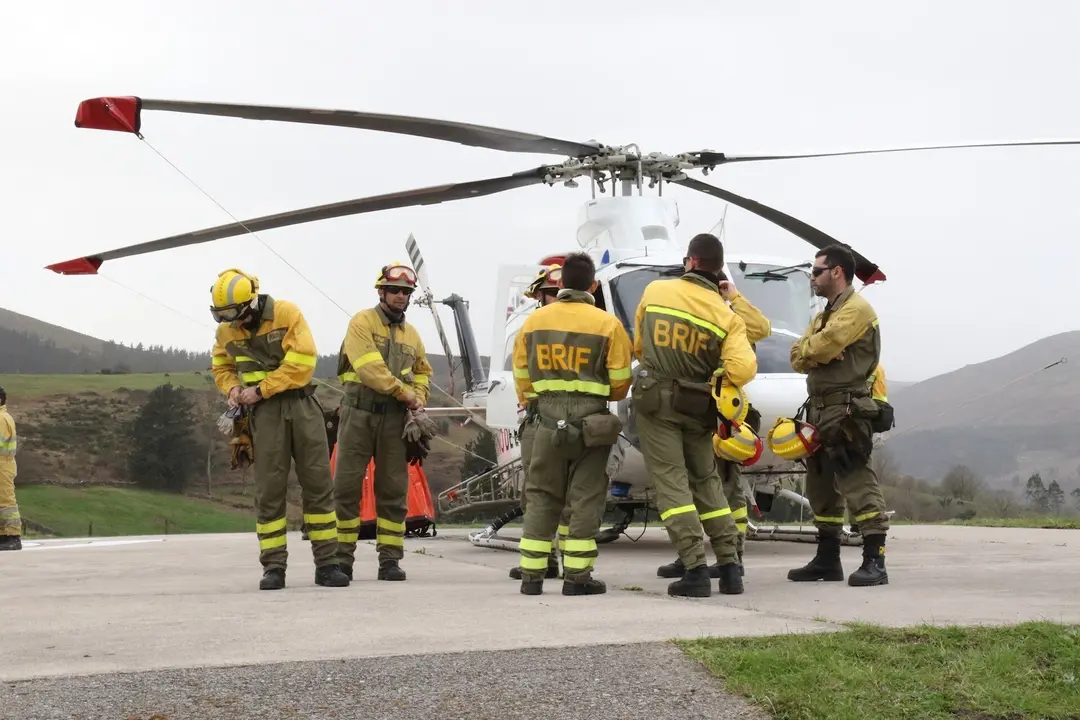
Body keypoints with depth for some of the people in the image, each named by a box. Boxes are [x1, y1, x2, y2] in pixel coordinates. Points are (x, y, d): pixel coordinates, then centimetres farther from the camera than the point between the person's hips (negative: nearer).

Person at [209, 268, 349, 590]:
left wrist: (260, 389, -15)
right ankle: (273, 567, 2)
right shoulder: (226, 330, 3)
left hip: (301, 403, -2)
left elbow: (302, 362, -15)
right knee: (269, 489, -2)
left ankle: (326, 563, 4)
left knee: (318, 483, 0)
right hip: (264, 412, 2)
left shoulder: (286, 313, -9)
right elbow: (222, 368, 19)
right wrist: (233, 388, -3)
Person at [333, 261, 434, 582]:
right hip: (359, 413, -5)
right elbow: (370, 368, -14)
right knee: (346, 486, -3)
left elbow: (422, 372, 27)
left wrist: (419, 400, 6)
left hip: (395, 419, 5)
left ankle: (390, 559, 9)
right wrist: (405, 393, -11)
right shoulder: (362, 322, -2)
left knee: (393, 491, 4)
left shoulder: (412, 335, 16)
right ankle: (342, 558, 4)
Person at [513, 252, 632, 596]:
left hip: (548, 419, 3)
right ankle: (577, 577, 3)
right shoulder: (607, 324, -5)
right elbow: (620, 380, -2)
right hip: (591, 421, -3)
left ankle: (532, 574, 9)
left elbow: (521, 375, 10)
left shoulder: (534, 321, 5)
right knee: (585, 498, 4)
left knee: (542, 496, 11)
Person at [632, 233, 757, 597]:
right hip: (696, 410, 2)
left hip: (655, 402, -2)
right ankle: (730, 567, 13)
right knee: (707, 482, 15)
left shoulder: (655, 291, -4)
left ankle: (696, 569, -12)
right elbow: (743, 370, -17)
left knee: (672, 482, -3)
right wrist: (712, 383, 4)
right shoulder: (727, 316, -4)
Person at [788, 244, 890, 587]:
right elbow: (797, 357, 12)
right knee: (821, 487, 13)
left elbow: (820, 348, -19)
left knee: (857, 483, -14)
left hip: (847, 410, -10)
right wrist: (816, 351, -8)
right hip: (819, 410, 10)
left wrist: (808, 349, 2)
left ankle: (875, 561, -16)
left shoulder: (856, 309, -8)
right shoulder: (824, 316, 23)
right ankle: (827, 559, 21)